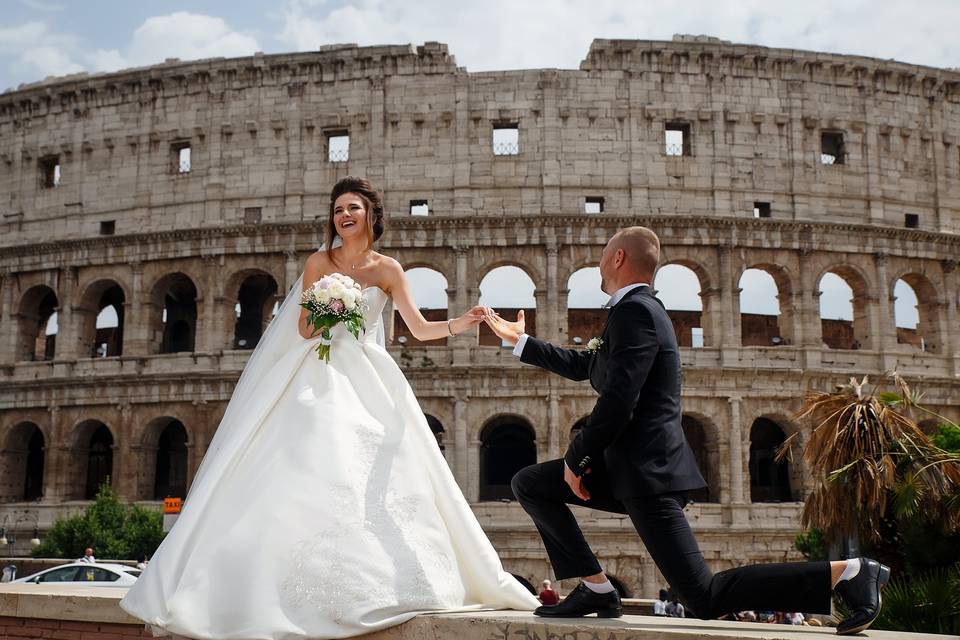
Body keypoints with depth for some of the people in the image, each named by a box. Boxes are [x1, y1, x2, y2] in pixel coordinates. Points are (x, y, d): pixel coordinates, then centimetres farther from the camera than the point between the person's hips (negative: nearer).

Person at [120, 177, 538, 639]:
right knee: (314, 475, -11)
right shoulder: (319, 263, 4)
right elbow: (303, 328, 3)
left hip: (367, 382, 1)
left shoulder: (387, 269, 5)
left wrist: (460, 324, -16)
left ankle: (373, 583, 1)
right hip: (321, 380, -1)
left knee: (378, 478, -6)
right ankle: (312, 584, -8)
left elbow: (420, 329, 1)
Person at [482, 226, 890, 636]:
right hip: (629, 465, 10)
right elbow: (581, 367, 30)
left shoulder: (635, 311, -15)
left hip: (648, 470, -10)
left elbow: (618, 402, -23)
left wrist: (575, 458, -10)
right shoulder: (636, 309, 17)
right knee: (529, 484, 11)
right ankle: (596, 589, 5)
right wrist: (520, 341, 35)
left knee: (705, 599, -10)